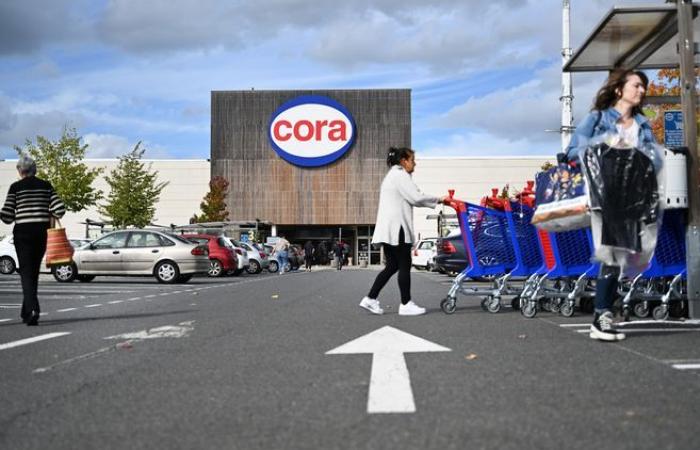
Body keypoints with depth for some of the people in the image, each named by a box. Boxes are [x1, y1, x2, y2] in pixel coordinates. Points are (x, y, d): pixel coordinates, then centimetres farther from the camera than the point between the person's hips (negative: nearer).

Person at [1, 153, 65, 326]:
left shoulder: (15, 187, -4)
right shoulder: (46, 186, 4)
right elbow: (60, 210, -3)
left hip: (23, 232, -3)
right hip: (42, 232, 3)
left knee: (26, 271, -1)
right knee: (34, 271, 14)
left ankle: (33, 309, -20)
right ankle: (26, 312, 22)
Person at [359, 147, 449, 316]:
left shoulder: (392, 175, 24)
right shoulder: (400, 175, -8)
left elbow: (408, 200, 21)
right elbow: (416, 198, -14)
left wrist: (436, 201, 13)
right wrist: (438, 200, -1)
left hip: (388, 228, 10)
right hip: (396, 227, -10)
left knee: (392, 266, 10)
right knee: (404, 265, -3)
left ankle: (370, 299, 6)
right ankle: (406, 305, 1)